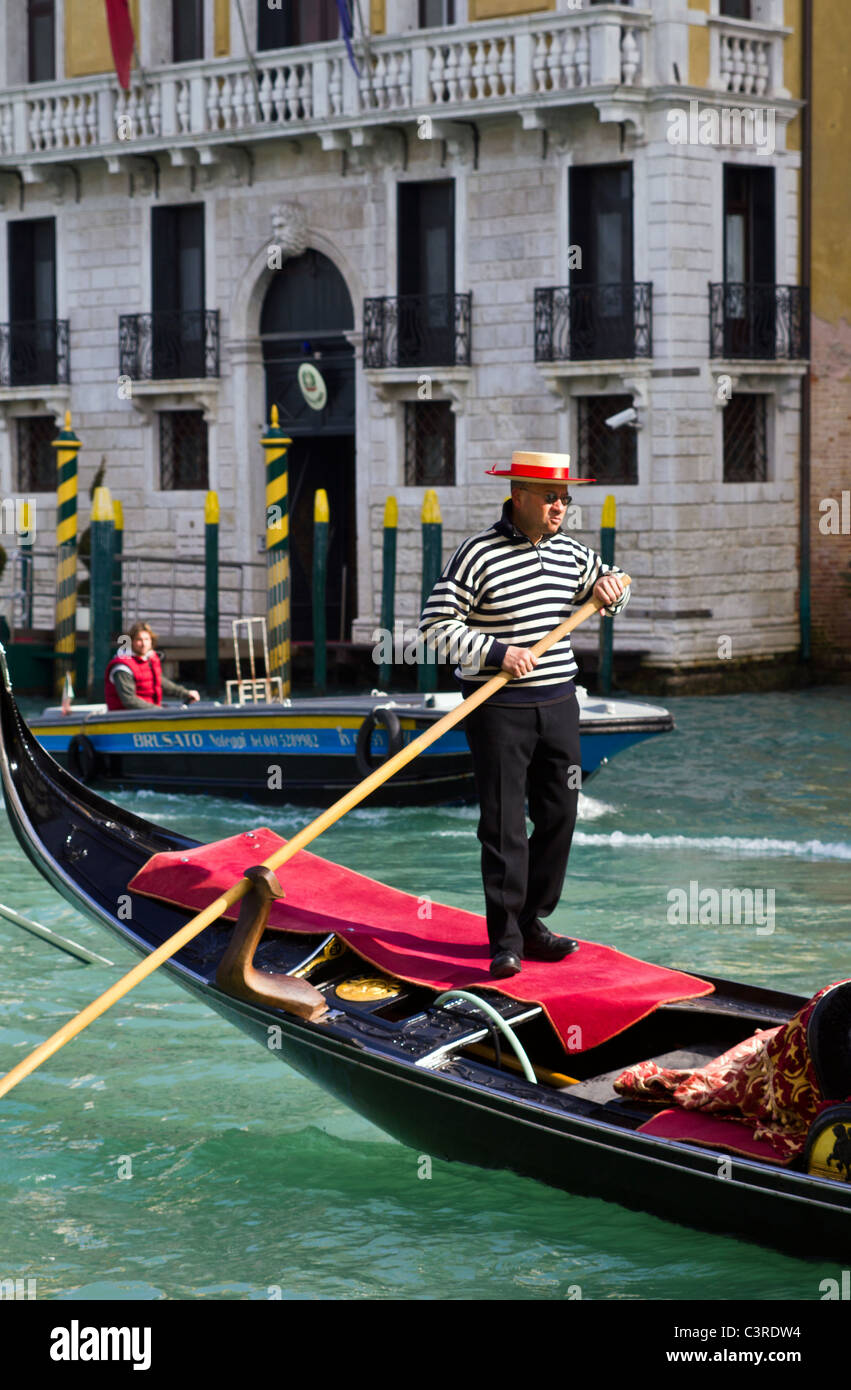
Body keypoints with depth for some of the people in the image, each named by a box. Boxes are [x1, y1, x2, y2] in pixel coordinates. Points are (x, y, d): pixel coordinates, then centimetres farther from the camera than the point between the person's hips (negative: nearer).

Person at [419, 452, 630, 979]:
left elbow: (613, 582, 28)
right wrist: (498, 653, -20)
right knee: (504, 827, -6)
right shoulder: (479, 553, -11)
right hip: (499, 711, -6)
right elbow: (437, 624, -13)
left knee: (559, 817, 9)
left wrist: (611, 585, 3)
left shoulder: (569, 552, 9)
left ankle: (532, 923, 22)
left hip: (558, 703, 7)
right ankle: (505, 943, -2)